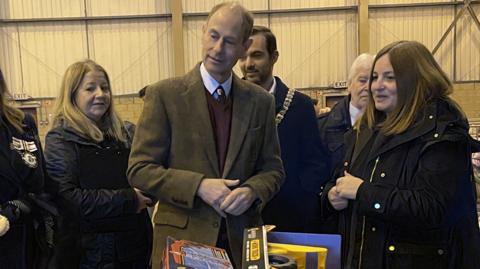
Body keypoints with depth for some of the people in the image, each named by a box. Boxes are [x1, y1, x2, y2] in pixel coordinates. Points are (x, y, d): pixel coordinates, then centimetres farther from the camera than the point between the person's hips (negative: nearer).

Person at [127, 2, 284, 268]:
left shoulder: (261, 101, 3)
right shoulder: (164, 95, -7)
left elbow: (272, 169, 7)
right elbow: (139, 169, -8)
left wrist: (251, 191, -13)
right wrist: (198, 186, -19)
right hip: (182, 239, -2)